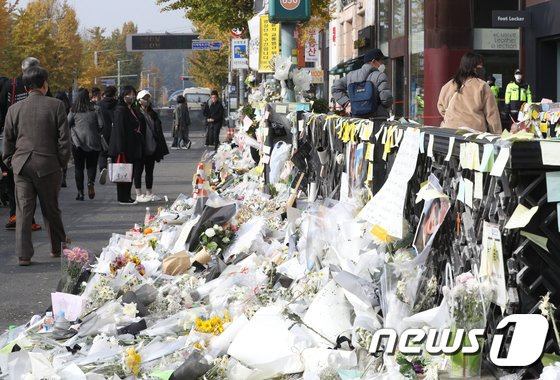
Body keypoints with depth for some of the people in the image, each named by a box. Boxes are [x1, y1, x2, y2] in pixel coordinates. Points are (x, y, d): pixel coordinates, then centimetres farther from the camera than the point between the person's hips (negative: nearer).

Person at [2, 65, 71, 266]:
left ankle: (23, 254, -1)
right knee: (51, 208, 12)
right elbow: (64, 138, -4)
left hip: (22, 166, 1)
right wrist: (62, 163, 6)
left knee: (23, 210, 2)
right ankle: (57, 247, 26)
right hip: (48, 165, -1)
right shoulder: (56, 106, -4)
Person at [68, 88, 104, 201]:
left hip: (78, 142, 0)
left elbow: (67, 125, -3)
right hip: (93, 142, 0)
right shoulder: (95, 110, -3)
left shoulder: (73, 111, -3)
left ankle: (80, 192, 3)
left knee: (79, 167, 7)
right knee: (91, 165, 13)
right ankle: (91, 182, -15)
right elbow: (101, 125, -3)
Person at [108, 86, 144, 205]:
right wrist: (121, 149, -23)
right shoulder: (120, 110, -12)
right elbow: (119, 130, -18)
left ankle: (127, 197, 18)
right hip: (124, 147, -9)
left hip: (133, 147, 9)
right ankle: (123, 198, 1)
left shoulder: (134, 110, 15)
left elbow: (141, 126, 21)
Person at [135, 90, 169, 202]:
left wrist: (161, 148, 8)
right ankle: (139, 194, 5)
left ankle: (149, 193, 19)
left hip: (151, 148, 6)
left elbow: (158, 131, 13)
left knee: (150, 171, 11)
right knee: (138, 170, 1)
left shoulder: (153, 114, 12)